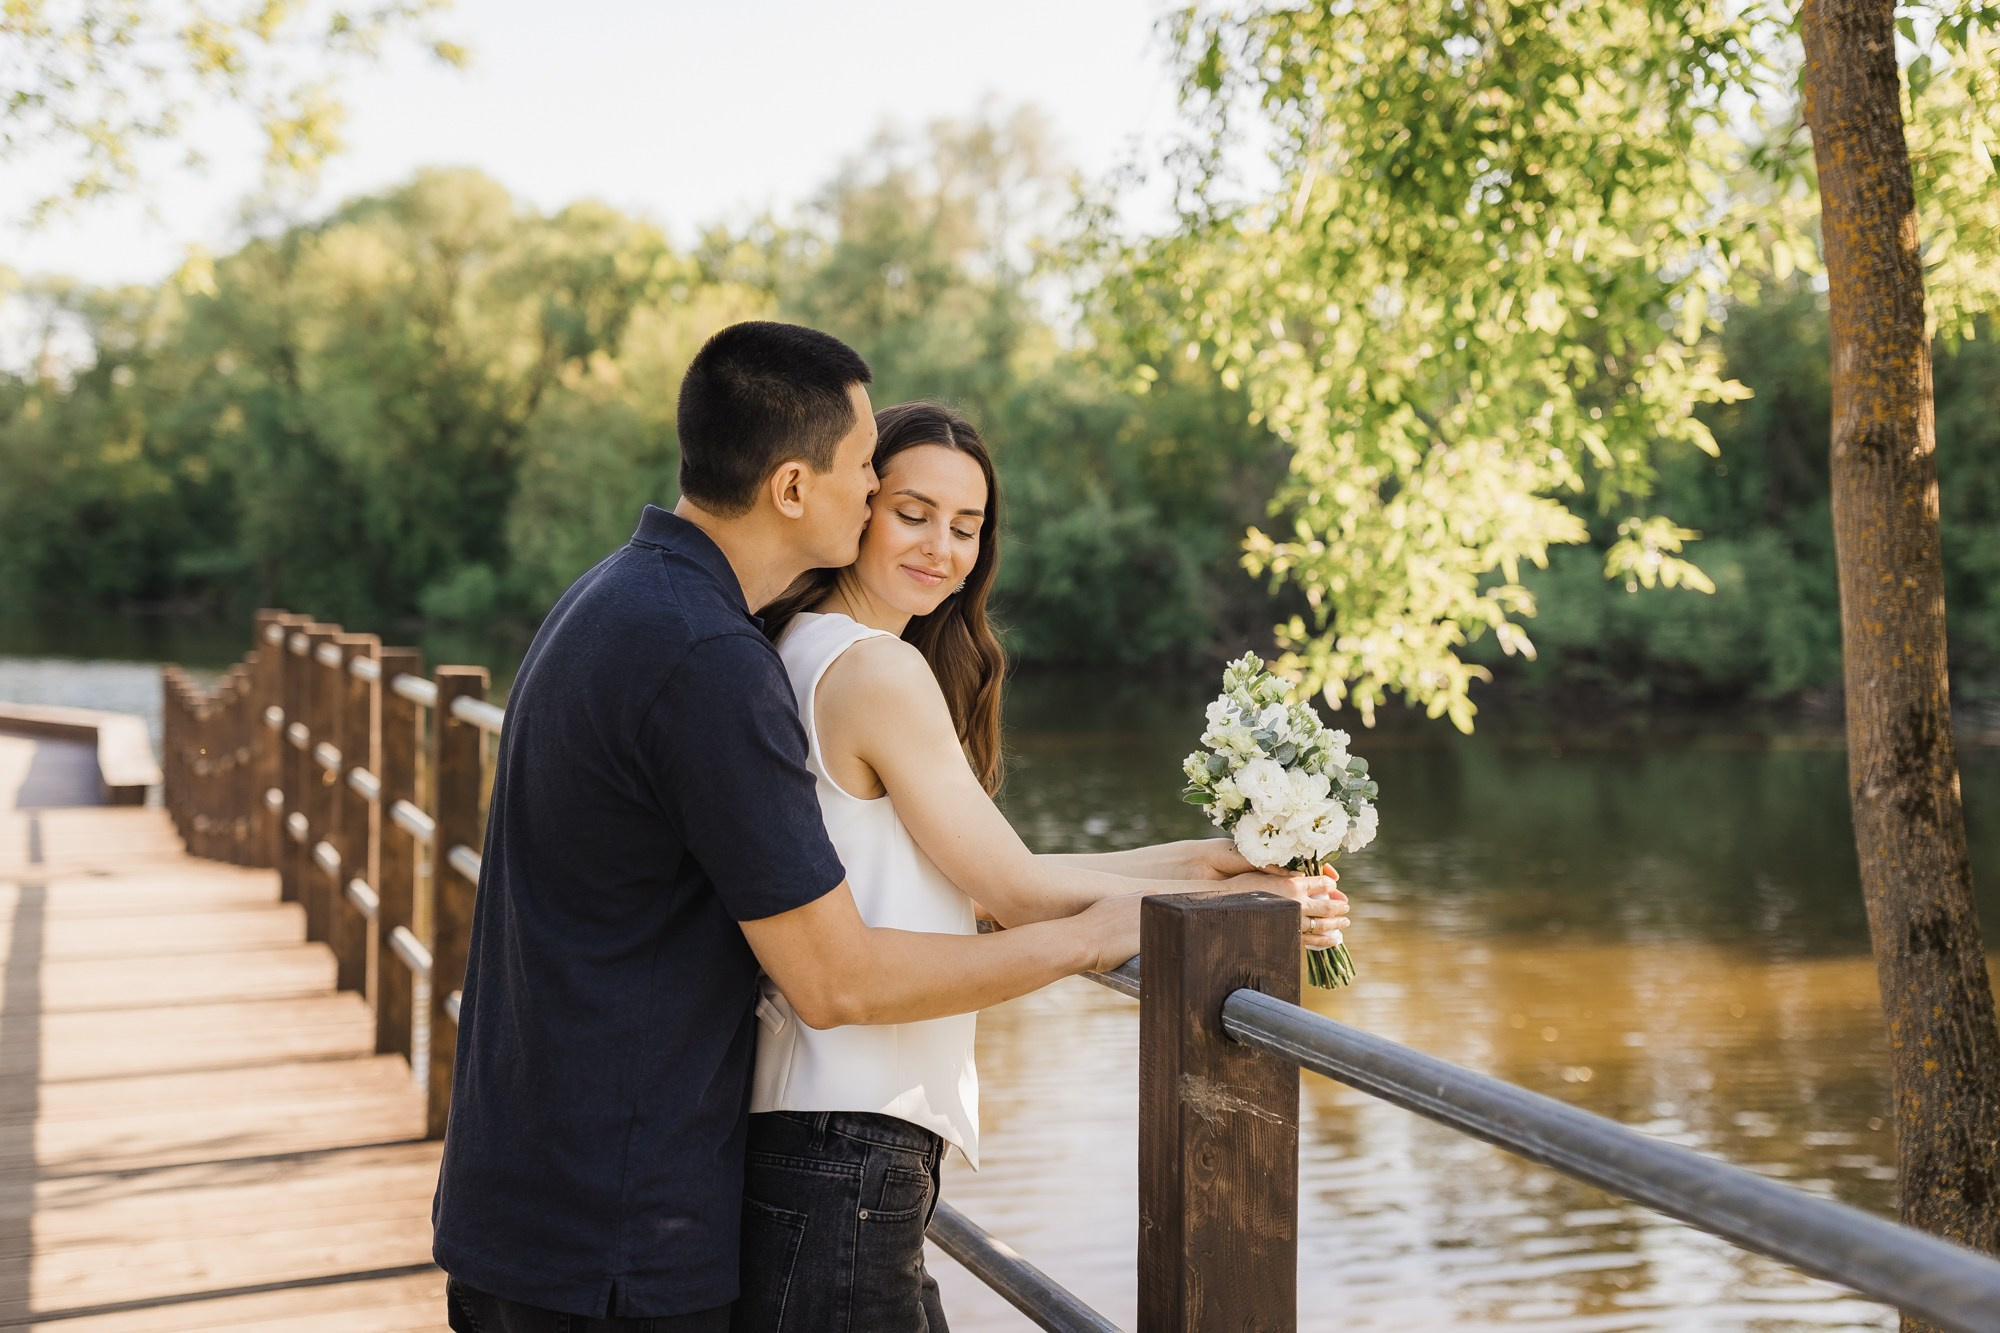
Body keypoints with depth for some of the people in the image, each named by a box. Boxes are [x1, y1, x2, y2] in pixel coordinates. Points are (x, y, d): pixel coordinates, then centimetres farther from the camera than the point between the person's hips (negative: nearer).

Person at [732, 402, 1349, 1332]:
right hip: (848, 1141, -10)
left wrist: (1197, 858, 9)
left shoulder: (795, 653, 14)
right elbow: (1018, 893, -9)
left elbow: (981, 874, 12)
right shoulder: (879, 669, -14)